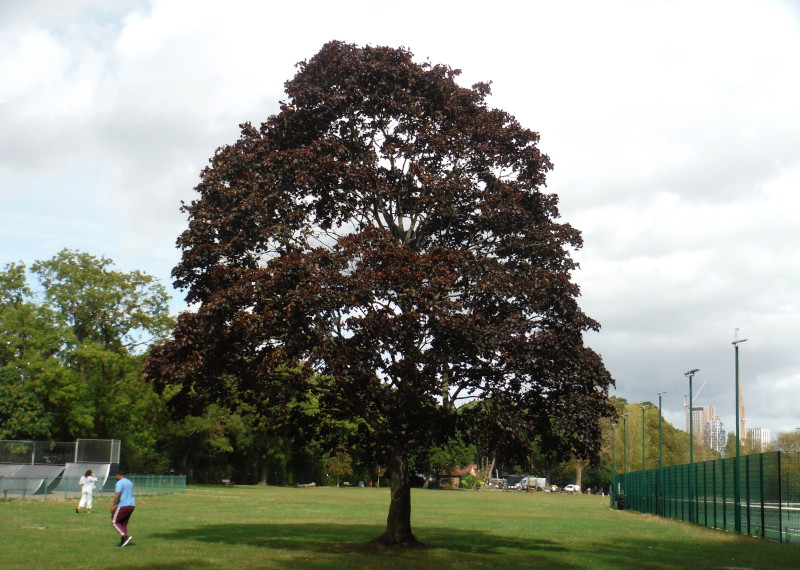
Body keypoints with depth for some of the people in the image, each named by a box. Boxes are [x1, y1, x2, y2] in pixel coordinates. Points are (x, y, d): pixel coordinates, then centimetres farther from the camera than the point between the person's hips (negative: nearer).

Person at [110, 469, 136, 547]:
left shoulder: (119, 483, -8)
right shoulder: (130, 482, 19)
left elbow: (117, 495, -18)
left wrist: (113, 506, -15)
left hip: (123, 505, -8)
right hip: (132, 505, 8)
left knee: (114, 522, -1)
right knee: (123, 523, 14)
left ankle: (126, 536, -16)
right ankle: (123, 542, 10)